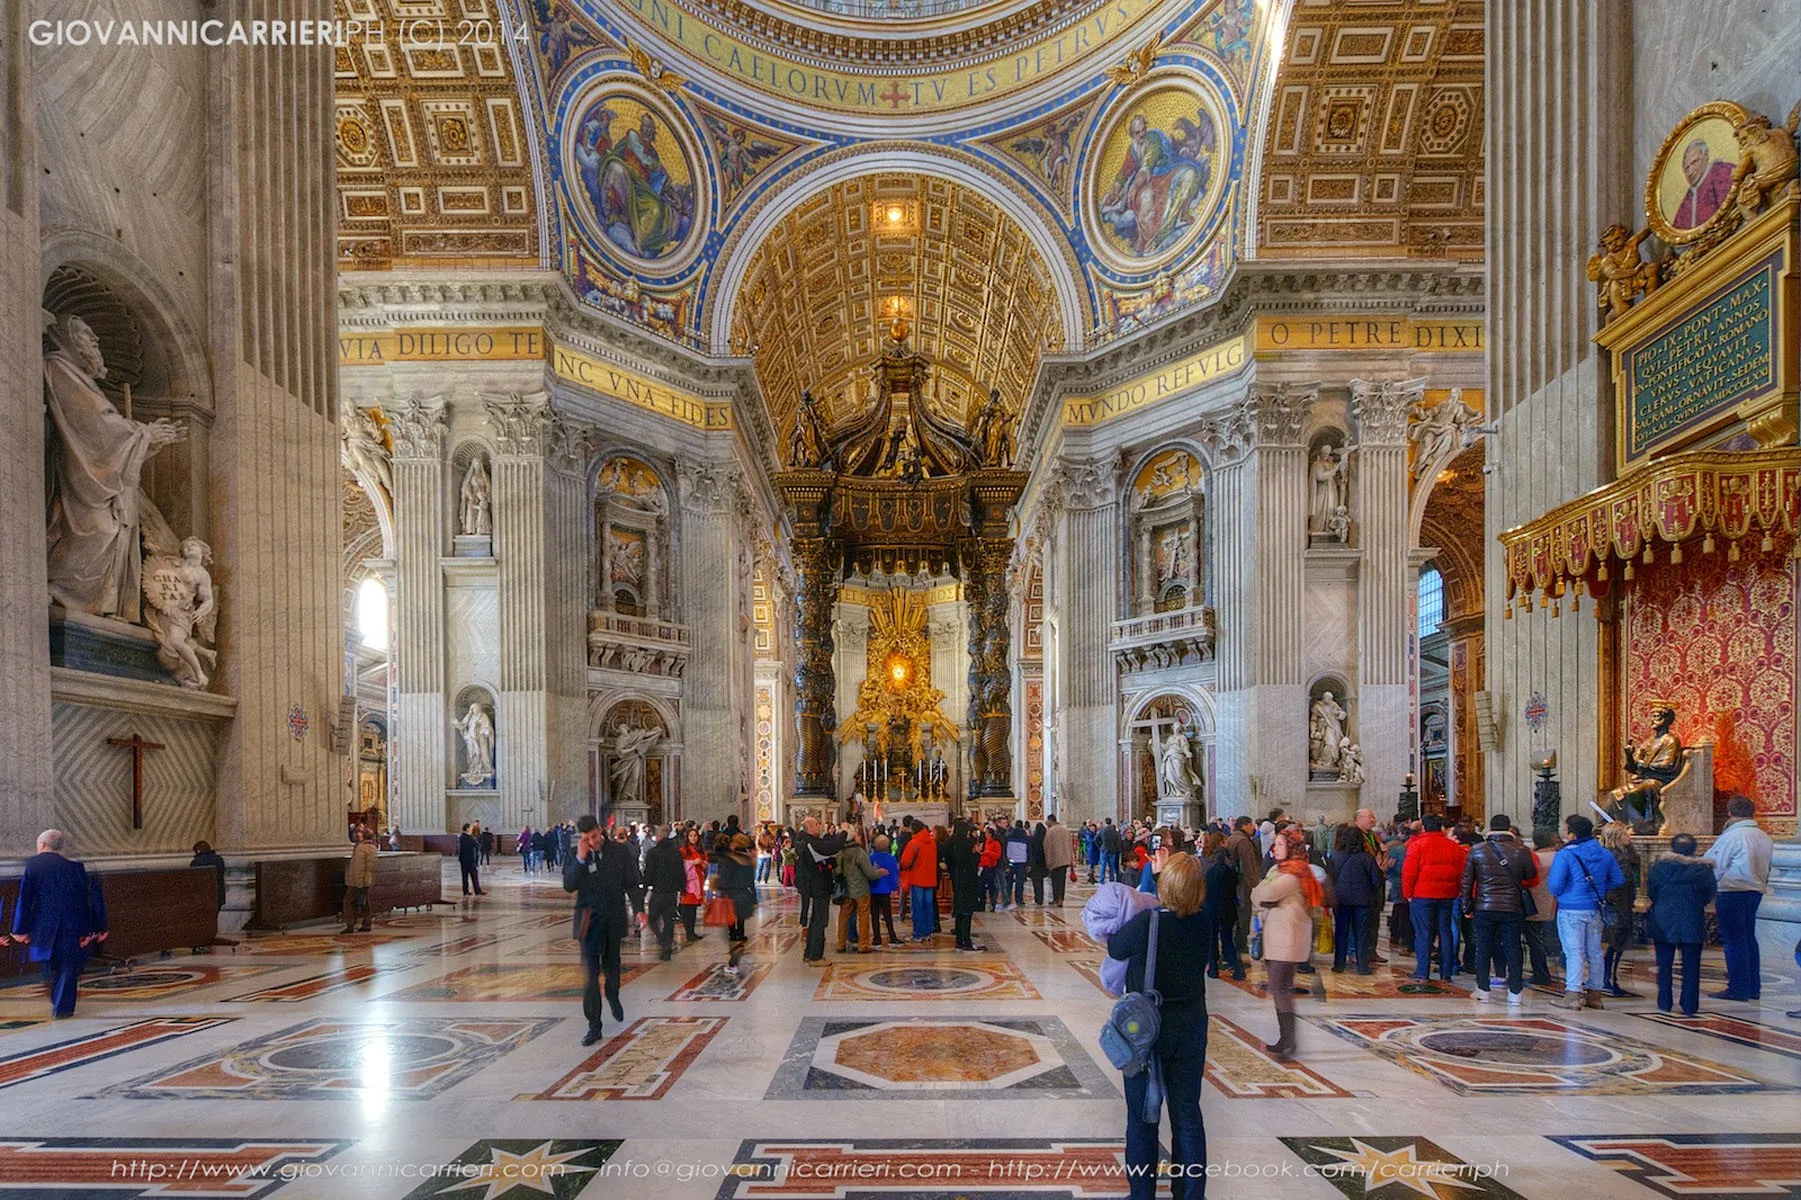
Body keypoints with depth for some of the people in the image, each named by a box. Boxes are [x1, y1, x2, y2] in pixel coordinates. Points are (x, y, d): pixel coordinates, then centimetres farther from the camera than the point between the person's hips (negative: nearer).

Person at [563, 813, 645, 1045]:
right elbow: (568, 886, -12)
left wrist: (639, 909, -10)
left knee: (612, 965, 18)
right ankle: (594, 1026, 1)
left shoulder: (620, 852, -3)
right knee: (590, 973, -5)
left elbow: (633, 883, 1)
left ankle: (613, 996, 49)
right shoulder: (574, 856, -2)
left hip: (614, 918, 1)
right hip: (589, 920, -1)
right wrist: (580, 859, -21)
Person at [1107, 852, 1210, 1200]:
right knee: (1187, 1113, 15)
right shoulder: (1203, 924, -11)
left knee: (1142, 1117, 11)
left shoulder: (1146, 923, -23)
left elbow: (1115, 949, -6)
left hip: (1146, 1029, -3)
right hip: (1190, 1028, 4)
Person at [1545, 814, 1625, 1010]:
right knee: (1594, 952, 13)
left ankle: (1573, 995, -3)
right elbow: (1618, 880, 11)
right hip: (1595, 909, 6)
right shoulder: (1604, 854, 6)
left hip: (1571, 910, -6)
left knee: (1574, 952, -3)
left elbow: (1554, 884, -18)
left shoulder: (1565, 855, -14)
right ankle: (1594, 995, 21)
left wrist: (1559, 894, 4)